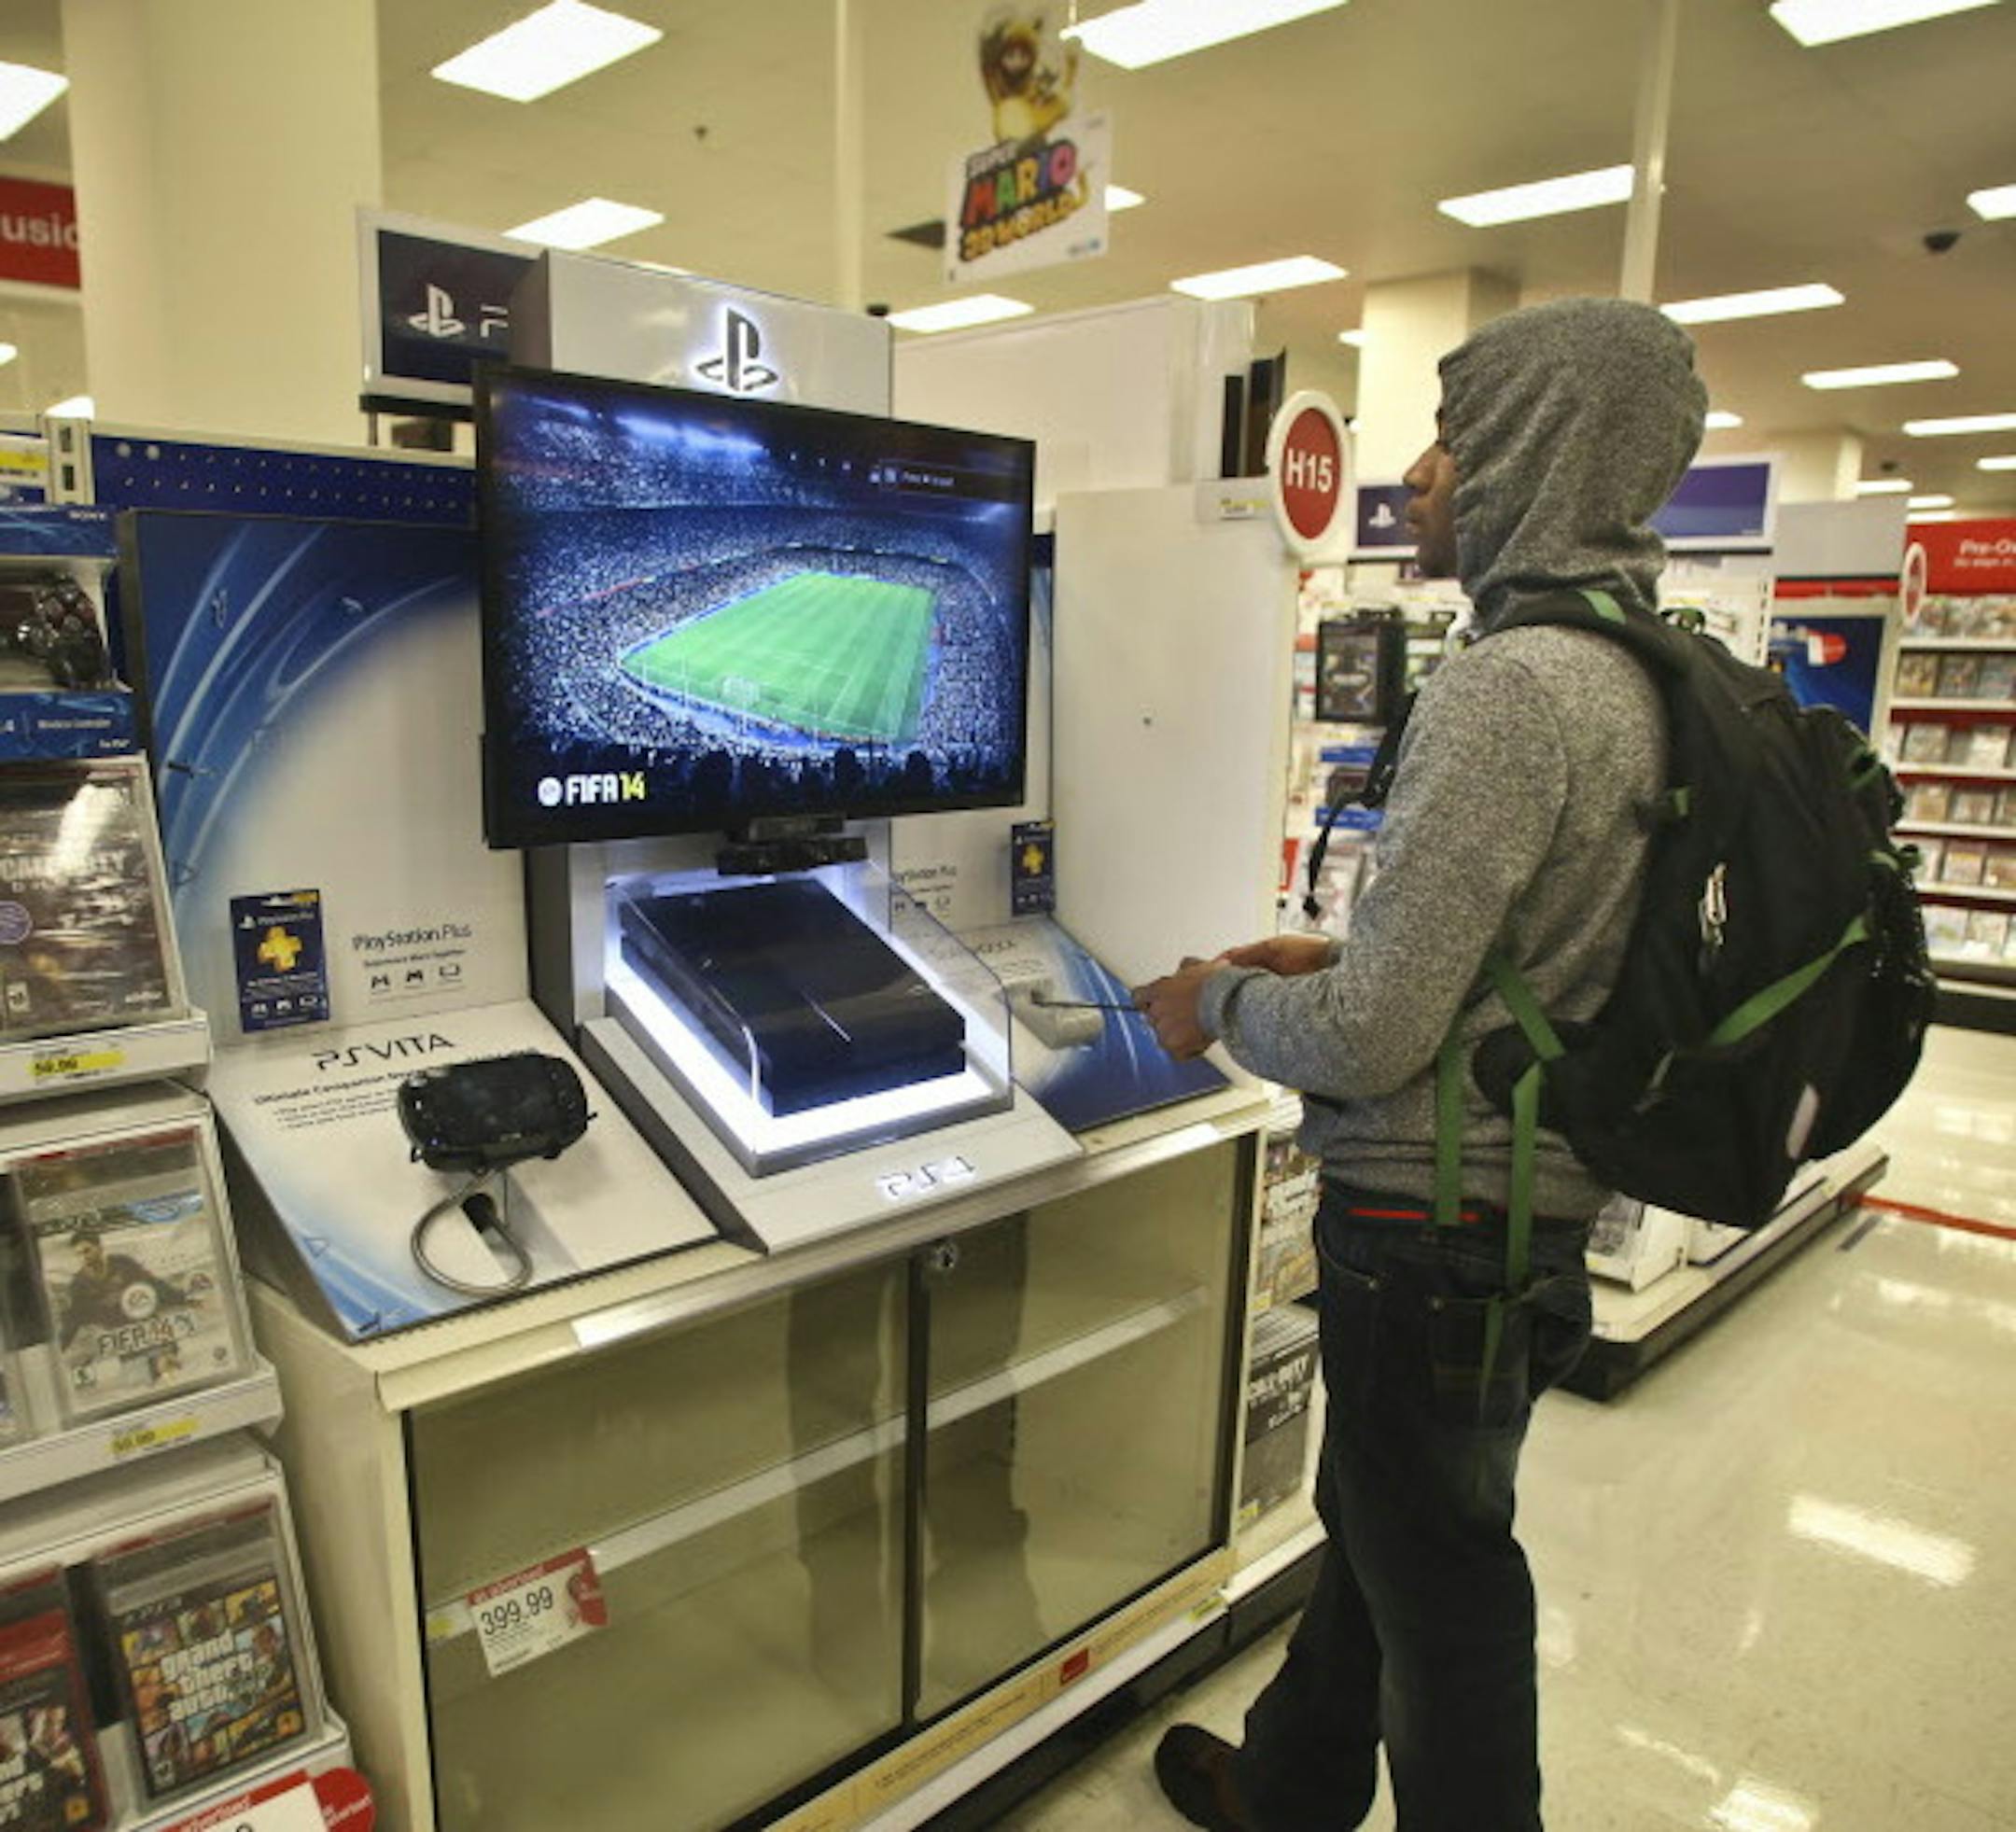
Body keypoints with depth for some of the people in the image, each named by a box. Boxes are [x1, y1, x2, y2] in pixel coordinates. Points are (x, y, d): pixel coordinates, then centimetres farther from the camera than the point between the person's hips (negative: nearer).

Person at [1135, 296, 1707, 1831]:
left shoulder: (1504, 689, -24)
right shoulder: (1634, 676, 6)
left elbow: (1368, 1043, -24)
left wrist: (1224, 1003, -5)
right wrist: (1340, 959, 11)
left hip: (1436, 1239, -10)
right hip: (1536, 1207, 10)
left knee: (1444, 1601, 11)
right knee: (1372, 1527, 26)